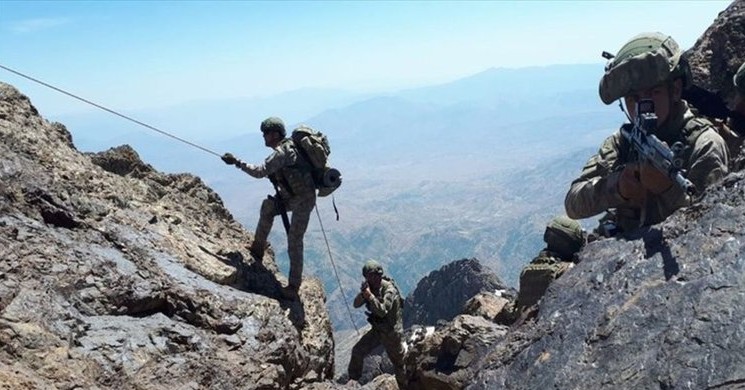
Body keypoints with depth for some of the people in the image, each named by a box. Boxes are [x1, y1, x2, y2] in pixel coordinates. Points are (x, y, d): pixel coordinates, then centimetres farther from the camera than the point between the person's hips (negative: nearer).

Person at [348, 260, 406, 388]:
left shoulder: (389, 289, -25)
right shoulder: (370, 286, -3)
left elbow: (382, 311, -35)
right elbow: (356, 304, -7)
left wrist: (370, 295, -38)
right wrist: (363, 293, -26)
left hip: (391, 331, -6)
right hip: (377, 329, 7)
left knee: (398, 363, 6)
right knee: (357, 351, 2)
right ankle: (353, 380, 17)